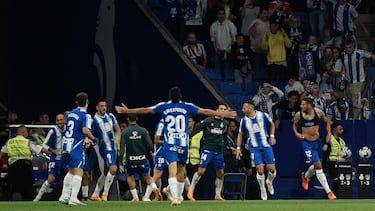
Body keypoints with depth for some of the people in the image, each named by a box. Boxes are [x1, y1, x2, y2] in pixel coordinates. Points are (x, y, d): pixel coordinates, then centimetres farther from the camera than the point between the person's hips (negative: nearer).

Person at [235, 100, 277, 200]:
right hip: (254, 148, 0)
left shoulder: (263, 115, -5)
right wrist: (238, 148, 7)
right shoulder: (244, 120, 0)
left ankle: (269, 182, 28)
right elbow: (240, 134, 12)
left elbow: (272, 124, 12)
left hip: (266, 145, 0)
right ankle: (262, 189, 9)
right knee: (260, 169, -12)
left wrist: (272, 136, -1)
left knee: (272, 169, -5)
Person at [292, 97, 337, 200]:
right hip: (307, 143, -3)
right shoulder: (299, 115, -7)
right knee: (318, 165, -12)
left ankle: (305, 177, 51)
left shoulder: (318, 112, -5)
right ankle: (328, 191, -10)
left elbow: (327, 122, 11)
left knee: (317, 165, 17)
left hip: (317, 141, 3)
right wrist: (296, 133, -6)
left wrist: (329, 133, -1)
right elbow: (295, 124, 12)